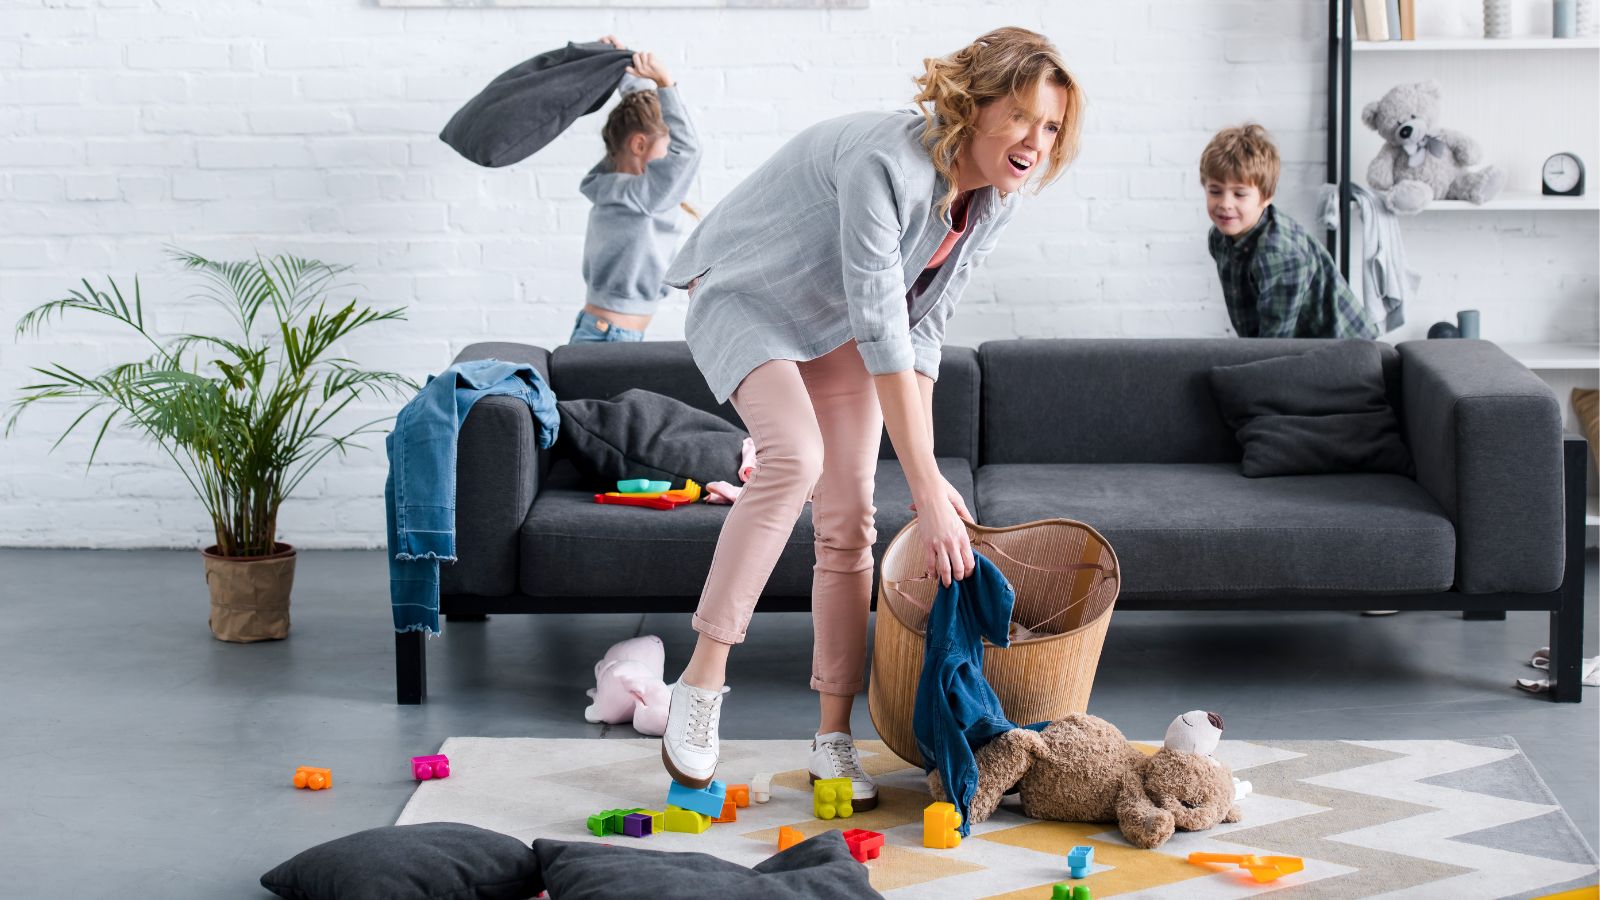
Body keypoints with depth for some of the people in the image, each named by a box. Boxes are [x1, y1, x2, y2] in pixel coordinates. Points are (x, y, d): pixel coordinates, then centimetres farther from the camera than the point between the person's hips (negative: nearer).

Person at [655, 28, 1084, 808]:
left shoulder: (993, 202, -13)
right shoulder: (888, 163, -38)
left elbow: (920, 329, -7)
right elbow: (881, 332, -41)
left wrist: (927, 466, -14)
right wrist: (927, 486, -42)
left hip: (836, 326, 7)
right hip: (747, 298, -7)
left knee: (849, 520, -2)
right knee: (795, 456, -31)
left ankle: (834, 736, 6)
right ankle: (701, 681, -24)